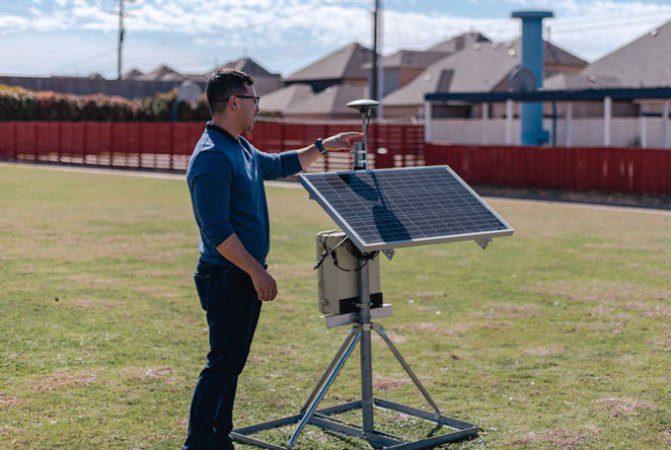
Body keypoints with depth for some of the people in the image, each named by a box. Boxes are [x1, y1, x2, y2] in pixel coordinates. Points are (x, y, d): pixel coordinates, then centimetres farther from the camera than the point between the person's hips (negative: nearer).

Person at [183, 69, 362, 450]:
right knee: (223, 362, -6)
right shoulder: (212, 157, -19)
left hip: (246, 276, 10)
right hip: (227, 277, -10)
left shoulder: (242, 148, 13)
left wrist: (324, 147, 29)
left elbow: (279, 166, 33)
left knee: (233, 361, 14)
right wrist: (257, 272, -22)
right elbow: (217, 230, -24)